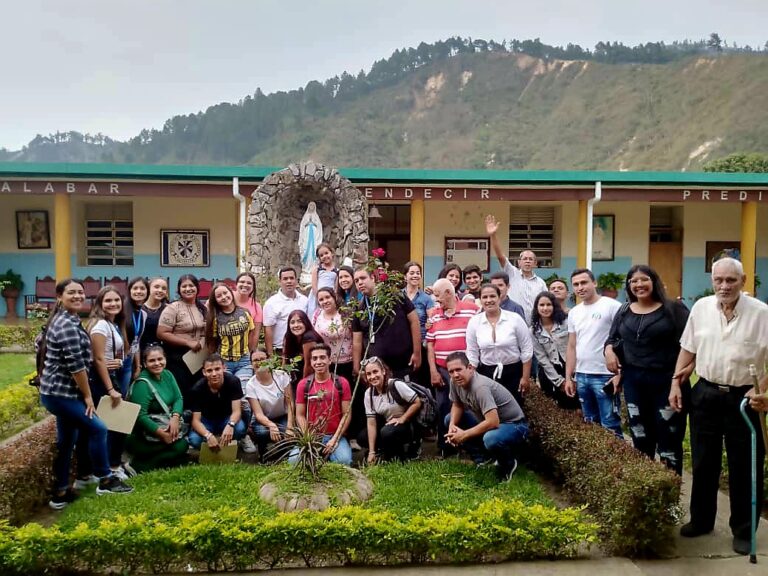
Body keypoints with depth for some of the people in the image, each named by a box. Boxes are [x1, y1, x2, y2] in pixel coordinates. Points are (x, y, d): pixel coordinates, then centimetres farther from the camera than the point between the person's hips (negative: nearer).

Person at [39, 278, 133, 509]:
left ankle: (60, 493, 21)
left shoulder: (64, 320, 14)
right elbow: (76, 365, -21)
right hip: (60, 393, -10)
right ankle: (105, 480, 6)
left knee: (66, 441, 13)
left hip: (59, 391, 10)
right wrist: (87, 395, -13)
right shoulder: (67, 325, -19)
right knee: (97, 429, -6)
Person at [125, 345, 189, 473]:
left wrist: (175, 417, -19)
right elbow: (140, 416, -23)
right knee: (181, 446, -18)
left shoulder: (167, 375, 3)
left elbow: (178, 398, 0)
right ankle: (141, 466, -11)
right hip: (143, 436, -8)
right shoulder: (142, 384, -19)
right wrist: (161, 433, -25)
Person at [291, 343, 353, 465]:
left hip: (335, 436, -1)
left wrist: (334, 439, -11)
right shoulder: (303, 384, 2)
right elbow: (300, 415, 3)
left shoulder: (341, 383, -1)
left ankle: (329, 453, 4)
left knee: (344, 461, -28)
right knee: (294, 460, -24)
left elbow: (346, 414, -3)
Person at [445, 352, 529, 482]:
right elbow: (457, 405, 10)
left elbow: (493, 422, -38)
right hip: (487, 421, 9)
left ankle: (508, 463, -4)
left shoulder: (480, 387, -33)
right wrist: (452, 425, -10)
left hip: (513, 425, -8)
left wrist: (464, 435, -28)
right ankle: (483, 457, 12)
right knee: (449, 420, 7)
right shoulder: (455, 381, -8)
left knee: (490, 439, -39)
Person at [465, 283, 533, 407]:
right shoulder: (474, 322, -2)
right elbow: (472, 354, 4)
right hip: (486, 374, 2)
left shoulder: (515, 319, -7)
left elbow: (526, 350, -2)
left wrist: (525, 377, -3)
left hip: (513, 373, -1)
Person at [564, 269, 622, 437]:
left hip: (605, 376, -6)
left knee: (610, 426, -2)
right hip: (581, 376, 7)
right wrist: (568, 377, 13)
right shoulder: (573, 312, 13)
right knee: (590, 424, 14)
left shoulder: (612, 306, -7)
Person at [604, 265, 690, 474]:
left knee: (669, 438, -1)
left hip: (667, 381, -4)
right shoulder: (624, 311, 11)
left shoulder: (674, 309, -4)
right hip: (633, 381, 5)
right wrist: (609, 349, -3)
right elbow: (613, 338, 20)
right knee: (640, 438, 13)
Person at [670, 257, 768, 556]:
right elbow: (688, 349, 10)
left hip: (743, 398, -3)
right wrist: (676, 382, 5)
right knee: (703, 463, 14)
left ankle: (743, 531, 23)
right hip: (706, 394, 3)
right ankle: (701, 520, 30)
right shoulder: (701, 307, 2)